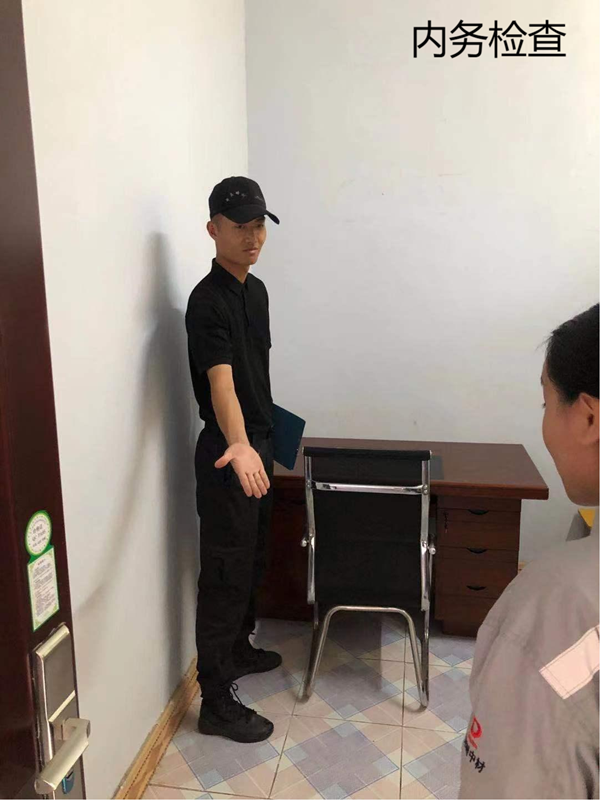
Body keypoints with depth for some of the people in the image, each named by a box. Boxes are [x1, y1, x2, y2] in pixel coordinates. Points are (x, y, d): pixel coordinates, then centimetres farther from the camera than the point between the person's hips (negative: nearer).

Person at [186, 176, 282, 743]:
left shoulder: (256, 290, 9)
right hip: (227, 454, -9)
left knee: (252, 559, 21)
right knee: (225, 573, -1)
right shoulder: (208, 301, -19)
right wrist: (237, 446, -51)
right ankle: (217, 704, 12)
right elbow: (220, 380, -35)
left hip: (255, 445, 9)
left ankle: (238, 650, 42)